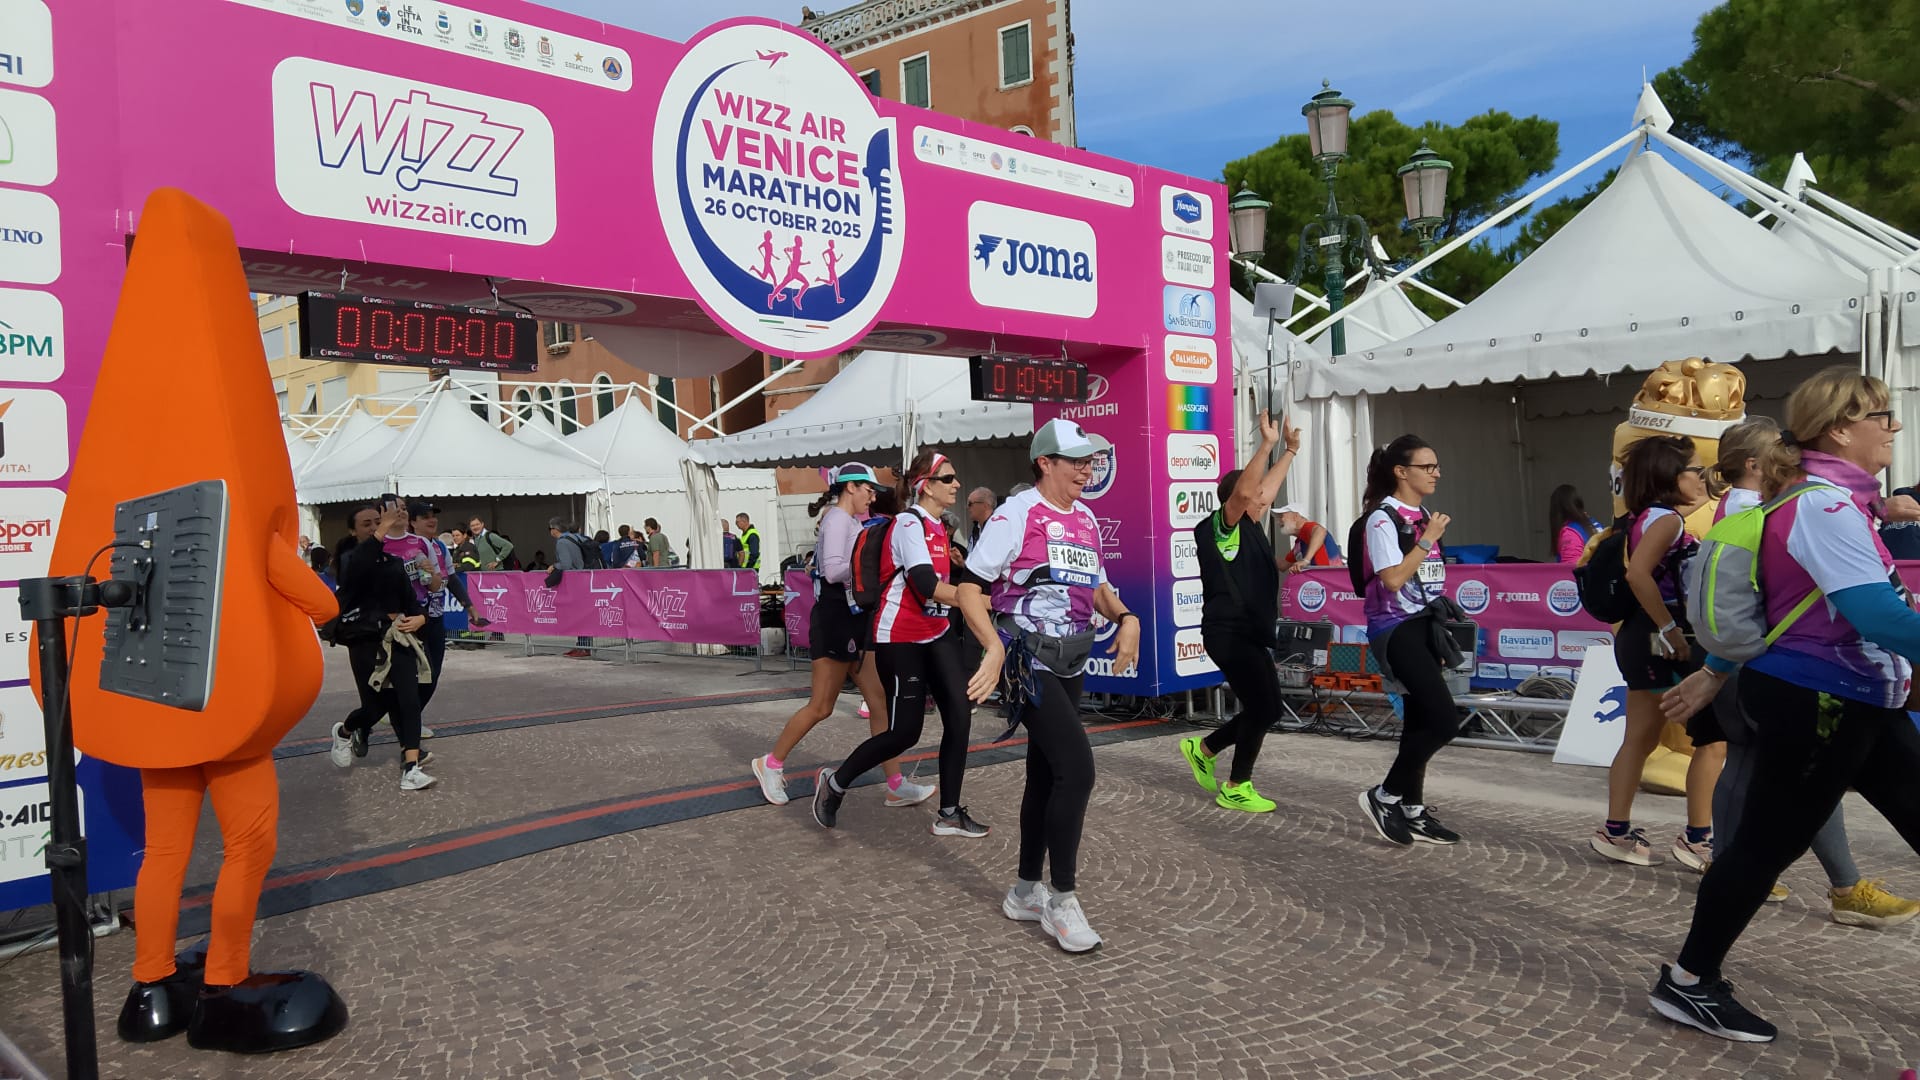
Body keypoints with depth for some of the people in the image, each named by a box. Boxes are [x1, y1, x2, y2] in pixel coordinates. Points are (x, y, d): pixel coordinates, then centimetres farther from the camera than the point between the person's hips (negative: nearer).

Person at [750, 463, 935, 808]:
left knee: (879, 701, 4)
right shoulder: (838, 519, -13)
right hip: (835, 618, -9)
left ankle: (896, 786, 6)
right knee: (821, 707, 1)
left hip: (855, 618, 9)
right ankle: (770, 764, 19)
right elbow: (833, 570, -25)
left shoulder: (851, 522, 15)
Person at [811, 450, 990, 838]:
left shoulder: (938, 527, 10)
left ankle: (949, 814, 9)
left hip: (937, 634, 8)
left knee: (960, 716, -1)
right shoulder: (910, 523, -18)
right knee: (905, 731, -4)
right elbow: (925, 584, -31)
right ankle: (835, 782, 18)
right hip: (901, 639, -8)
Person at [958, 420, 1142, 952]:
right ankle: (1061, 901, -3)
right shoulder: (1017, 514, -10)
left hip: (1071, 663, 8)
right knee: (1077, 769, -16)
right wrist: (995, 649, -26)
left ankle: (1026, 891, 27)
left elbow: (1097, 586, 24)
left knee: (1046, 776, 14)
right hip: (1030, 657, -8)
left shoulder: (1085, 518, 13)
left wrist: (1125, 617, 3)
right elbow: (970, 589, -13)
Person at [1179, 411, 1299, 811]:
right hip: (1229, 633, -9)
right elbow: (1243, 491, -26)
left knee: (1264, 709, 11)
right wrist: (1267, 444, -28)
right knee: (1263, 706, -9)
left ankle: (1203, 749, 28)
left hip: (1250, 634, 9)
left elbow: (1266, 487, 28)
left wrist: (1292, 449, 33)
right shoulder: (1218, 527, -10)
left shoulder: (1250, 527, 13)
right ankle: (1237, 788, 5)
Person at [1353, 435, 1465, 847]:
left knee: (1421, 720, 10)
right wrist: (1427, 540, -17)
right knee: (1444, 721, -13)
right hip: (1396, 629, -9)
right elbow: (1393, 579, -22)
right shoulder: (1383, 518, -13)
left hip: (1424, 626, 9)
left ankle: (1412, 810, 19)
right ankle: (1384, 796, 1)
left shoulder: (1423, 516, 13)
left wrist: (1439, 628, 18)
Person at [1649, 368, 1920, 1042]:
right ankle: (1688, 984, 14)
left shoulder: (1824, 500, 11)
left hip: (1853, 702, 10)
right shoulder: (1826, 507, -21)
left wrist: (1718, 671, 23)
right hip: (1814, 702, -10)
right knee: (1768, 843, 0)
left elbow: (1768, 592, 17)